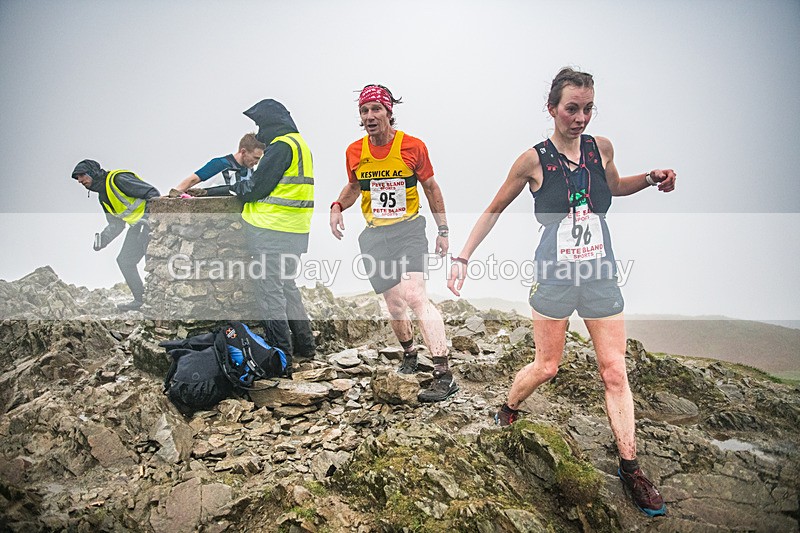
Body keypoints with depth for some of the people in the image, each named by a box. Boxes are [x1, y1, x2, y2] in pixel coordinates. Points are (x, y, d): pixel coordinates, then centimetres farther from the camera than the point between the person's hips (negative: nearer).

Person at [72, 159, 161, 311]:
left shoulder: (117, 179, -13)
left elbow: (152, 193, -19)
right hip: (137, 227, 10)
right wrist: (102, 239, 1)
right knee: (124, 261, 13)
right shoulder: (103, 197, 16)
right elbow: (116, 226, 18)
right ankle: (140, 299, 21)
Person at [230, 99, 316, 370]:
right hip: (295, 231, 10)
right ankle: (304, 346, 24)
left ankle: (281, 355, 2)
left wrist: (236, 186, 8)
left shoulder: (281, 146, -13)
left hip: (272, 230, -10)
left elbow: (257, 187, -13)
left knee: (271, 291, -3)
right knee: (287, 286, 18)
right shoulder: (300, 143, 19)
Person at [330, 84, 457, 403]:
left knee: (414, 295, -22)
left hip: (408, 230, -4)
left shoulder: (413, 147, -6)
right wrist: (338, 206, 0)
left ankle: (444, 374, -22)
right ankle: (409, 355, 36)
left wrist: (443, 230, 6)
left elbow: (431, 188, 6)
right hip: (374, 236, 4)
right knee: (394, 304, 8)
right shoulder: (355, 152, 2)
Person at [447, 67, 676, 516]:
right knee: (547, 366, 7)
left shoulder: (601, 147, 1)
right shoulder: (534, 160, -9)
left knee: (615, 371, 4)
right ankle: (508, 410, 38)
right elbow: (495, 210, 1)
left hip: (600, 276, 3)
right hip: (555, 277, -3)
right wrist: (463, 257, -3)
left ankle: (630, 467, 15)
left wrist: (652, 178, 3)